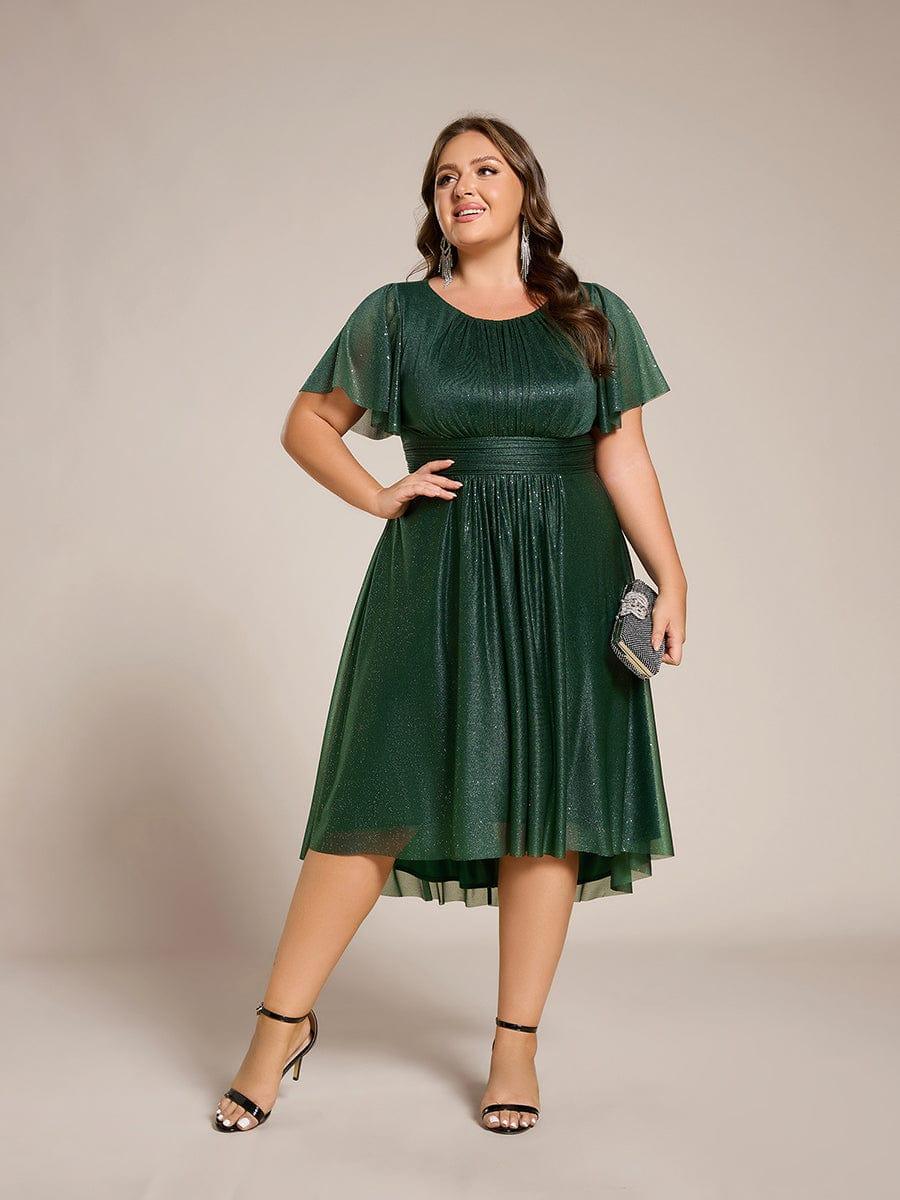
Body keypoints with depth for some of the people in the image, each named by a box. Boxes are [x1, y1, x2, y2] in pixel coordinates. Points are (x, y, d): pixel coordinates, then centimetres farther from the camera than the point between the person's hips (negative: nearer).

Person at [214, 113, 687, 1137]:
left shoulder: (595, 319, 9)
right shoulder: (398, 315, 6)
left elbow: (624, 456, 5)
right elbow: (308, 423, 12)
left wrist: (671, 579, -3)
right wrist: (378, 496, -2)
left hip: (566, 583, 1)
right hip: (437, 579, -1)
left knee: (547, 801, 2)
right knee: (386, 795, -4)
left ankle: (516, 1043, 13)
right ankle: (282, 1022, 8)